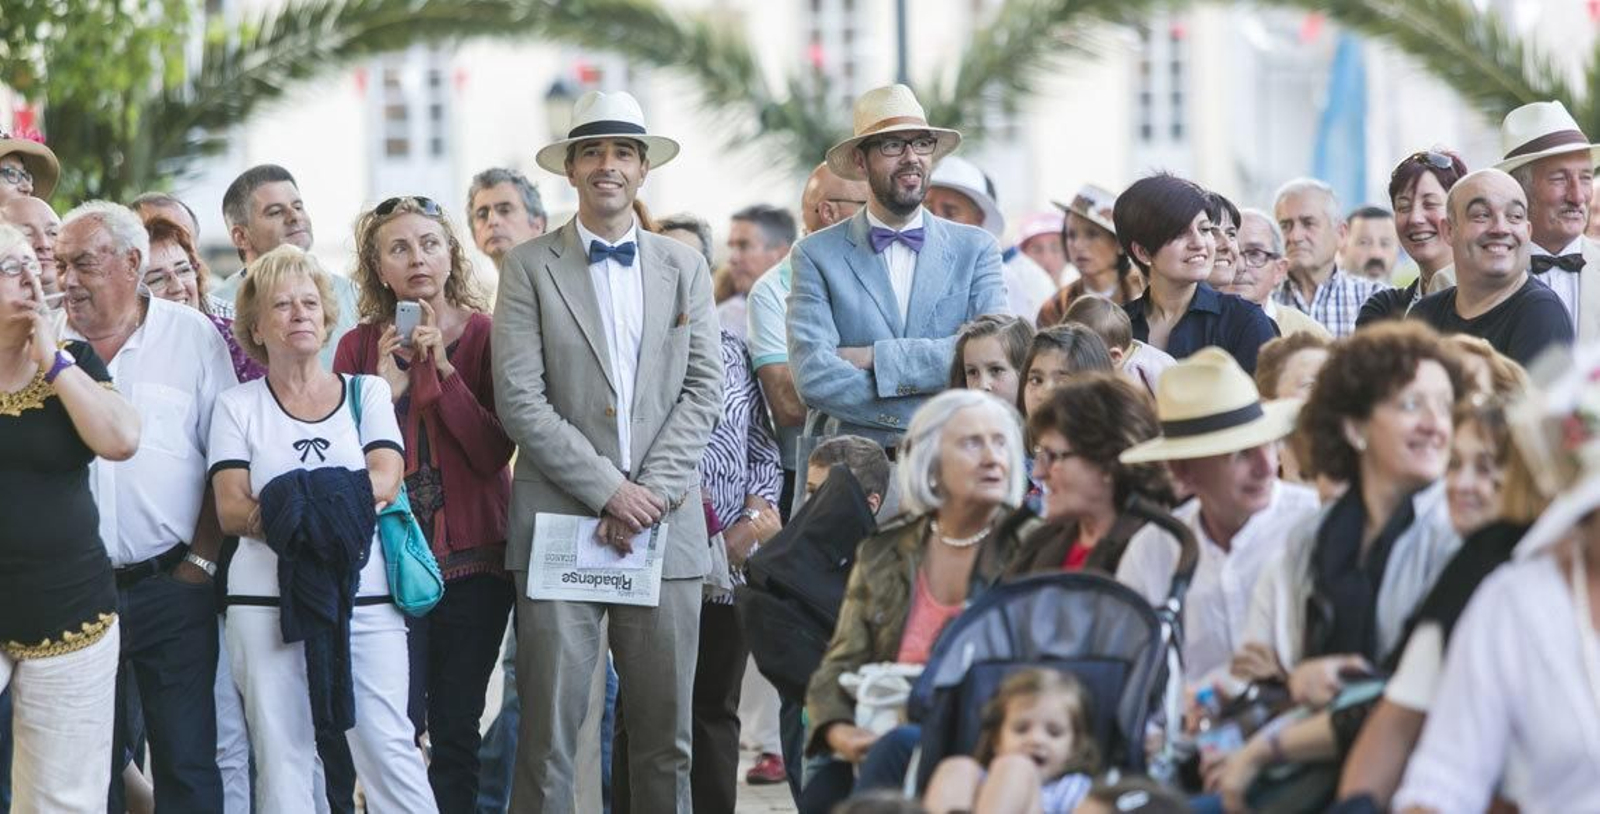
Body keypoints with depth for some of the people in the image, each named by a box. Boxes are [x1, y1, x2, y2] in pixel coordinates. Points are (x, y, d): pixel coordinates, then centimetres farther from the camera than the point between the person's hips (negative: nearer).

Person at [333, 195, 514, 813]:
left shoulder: (485, 336, 1)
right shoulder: (360, 346, 3)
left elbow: (495, 453, -9)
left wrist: (443, 370, -15)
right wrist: (387, 387, -14)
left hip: (472, 560, 0)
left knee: (456, 729, 3)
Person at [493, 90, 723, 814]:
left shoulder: (684, 267, 14)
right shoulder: (529, 267, 4)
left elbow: (703, 389, 6)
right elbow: (519, 399, -4)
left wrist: (652, 491, -7)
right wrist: (607, 489, -11)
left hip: (665, 527, 3)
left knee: (665, 733, 4)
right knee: (548, 731, -4)